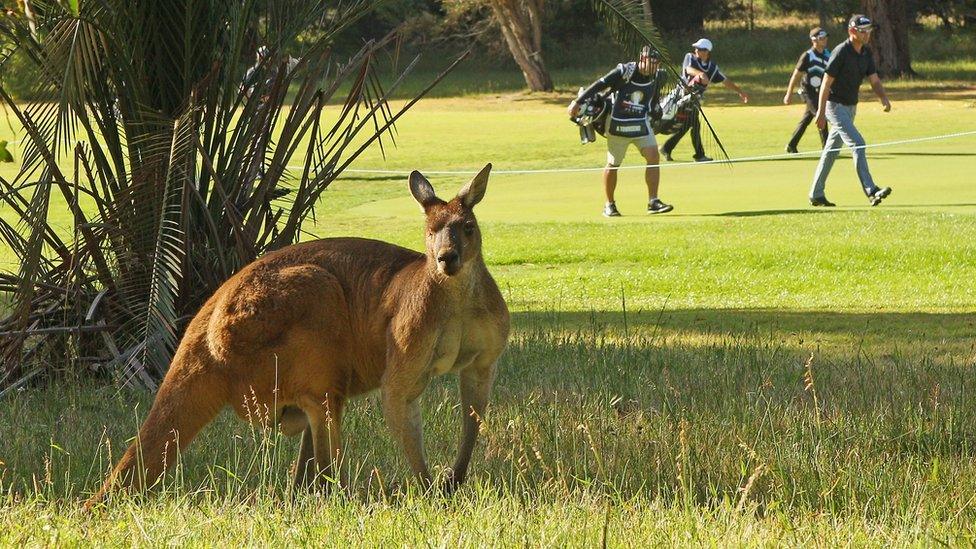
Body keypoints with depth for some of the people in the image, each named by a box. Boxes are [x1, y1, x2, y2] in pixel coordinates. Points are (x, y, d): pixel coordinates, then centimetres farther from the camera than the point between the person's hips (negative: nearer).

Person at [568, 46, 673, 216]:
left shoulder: (656, 78, -1)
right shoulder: (624, 72, -18)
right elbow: (600, 85, -14)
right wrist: (578, 102, -13)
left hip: (641, 124, 4)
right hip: (618, 124, -4)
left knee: (653, 156, -11)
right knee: (613, 165, 3)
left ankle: (653, 202, -8)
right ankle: (609, 205, 20)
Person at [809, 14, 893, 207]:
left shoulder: (866, 52, 5)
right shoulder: (841, 52, -18)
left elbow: (874, 80, 2)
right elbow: (826, 83, -17)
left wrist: (884, 98, -18)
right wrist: (821, 112, -19)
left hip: (850, 107, 9)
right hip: (835, 105, -9)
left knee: (831, 151, 13)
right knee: (857, 144, -19)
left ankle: (816, 195, 20)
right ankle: (871, 191, -26)